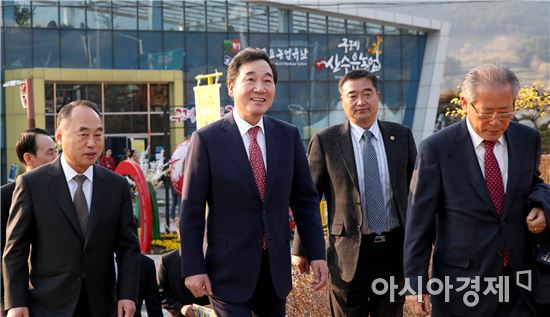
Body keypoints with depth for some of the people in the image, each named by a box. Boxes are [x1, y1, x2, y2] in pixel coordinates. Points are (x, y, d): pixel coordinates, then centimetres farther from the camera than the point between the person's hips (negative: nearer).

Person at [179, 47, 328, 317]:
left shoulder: (289, 136, 3)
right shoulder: (207, 140, -7)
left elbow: (305, 200, 8)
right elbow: (191, 211, -6)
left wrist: (316, 254, 2)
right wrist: (193, 269, -8)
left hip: (276, 268, 4)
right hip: (229, 271, -4)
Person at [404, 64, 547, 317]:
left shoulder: (528, 139, 1)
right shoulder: (436, 149, -11)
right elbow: (419, 221, -7)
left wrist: (540, 206, -3)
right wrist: (416, 283, -8)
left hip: (519, 280, 4)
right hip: (462, 285, -3)